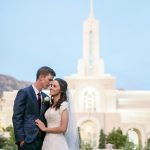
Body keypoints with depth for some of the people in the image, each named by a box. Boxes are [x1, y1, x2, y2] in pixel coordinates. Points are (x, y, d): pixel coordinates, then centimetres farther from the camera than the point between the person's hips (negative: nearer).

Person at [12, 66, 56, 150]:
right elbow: (17, 117, -9)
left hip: (42, 140, 6)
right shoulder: (24, 92, -4)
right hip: (27, 140, -6)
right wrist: (21, 139, -14)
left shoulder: (46, 97, 15)